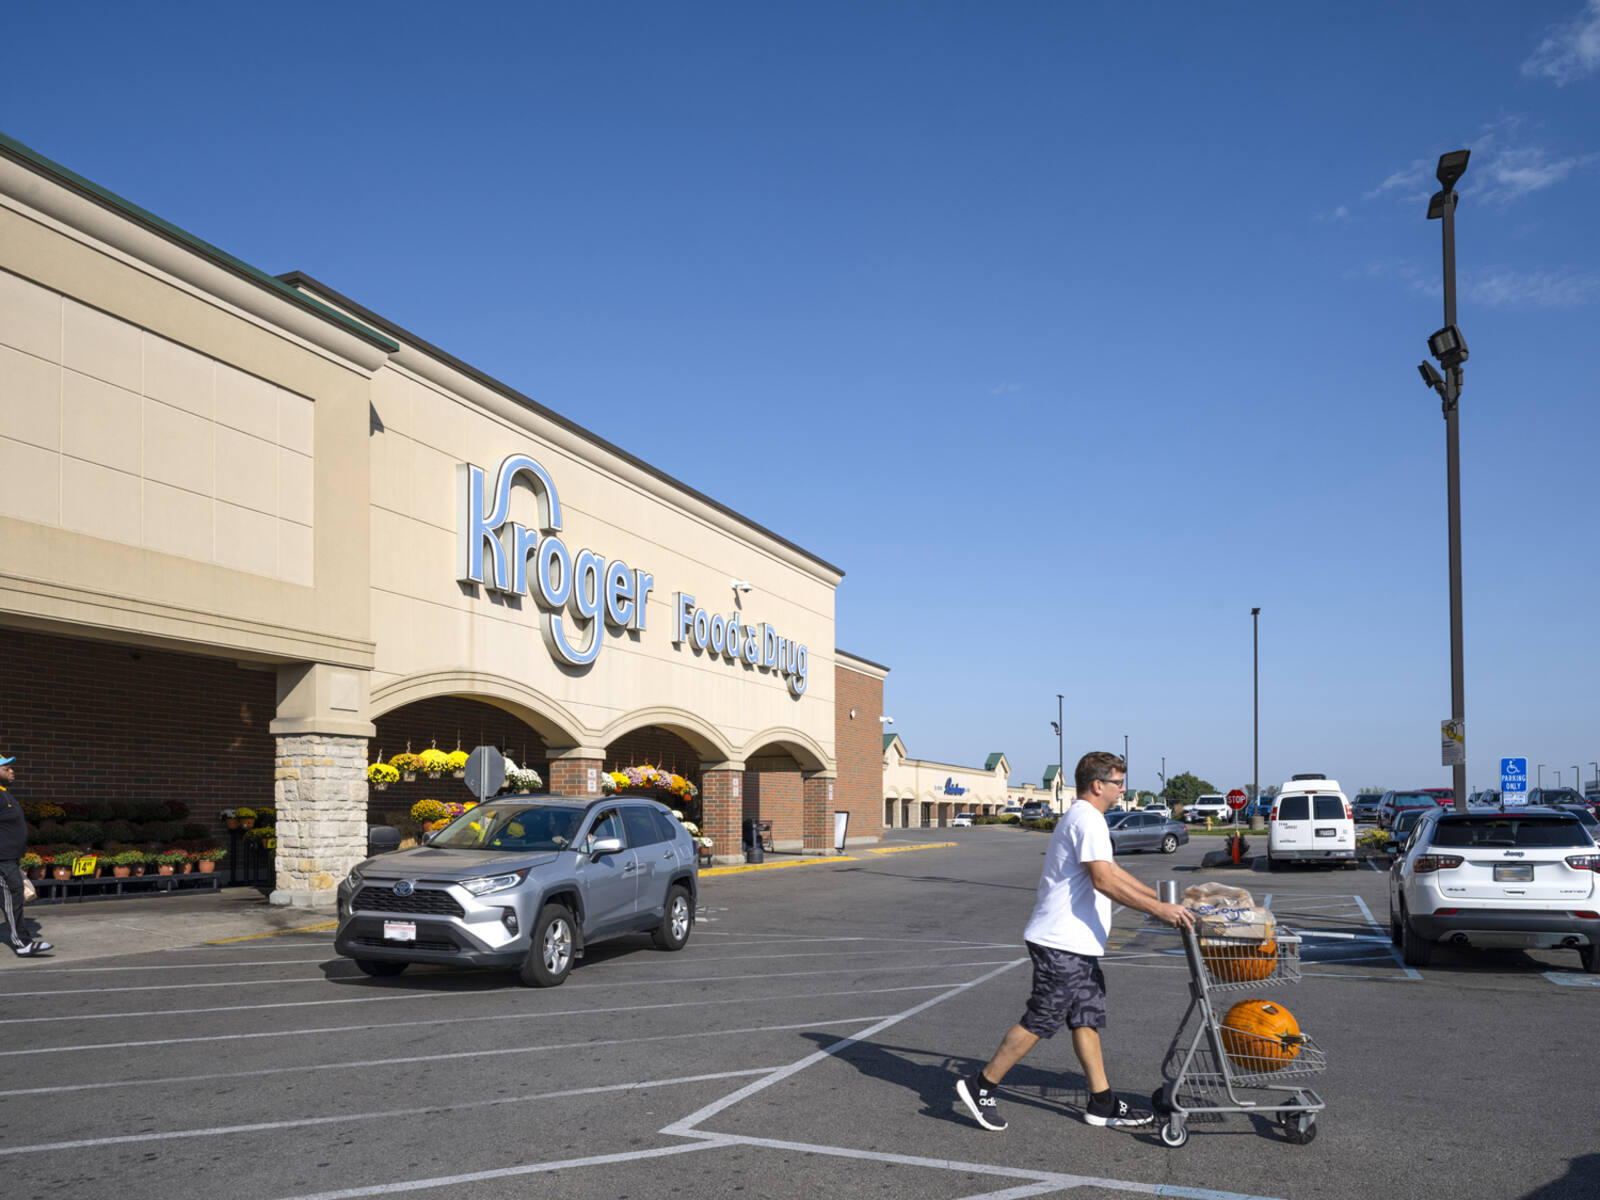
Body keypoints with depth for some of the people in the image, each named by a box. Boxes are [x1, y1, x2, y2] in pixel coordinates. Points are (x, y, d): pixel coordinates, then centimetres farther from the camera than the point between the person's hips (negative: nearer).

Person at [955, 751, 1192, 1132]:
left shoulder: (1082, 818, 20)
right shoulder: (1087, 819, -15)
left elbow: (1113, 871, 28)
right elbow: (1103, 880, -24)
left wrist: (1160, 898, 25)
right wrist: (1158, 910, -25)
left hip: (1077, 945, 11)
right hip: (1062, 943, -11)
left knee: (1088, 1018, 11)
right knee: (1041, 1021, -6)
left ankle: (1102, 1104, 15)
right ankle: (981, 1086, 1)